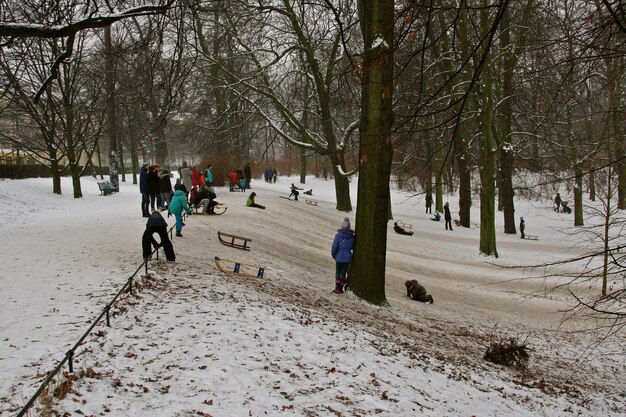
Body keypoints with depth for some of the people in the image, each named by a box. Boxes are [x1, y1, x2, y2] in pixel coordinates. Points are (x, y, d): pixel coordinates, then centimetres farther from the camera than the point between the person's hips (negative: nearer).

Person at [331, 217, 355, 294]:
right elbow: (352, 247, 8)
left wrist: (333, 255, 4)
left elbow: (334, 247, -12)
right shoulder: (352, 236, -4)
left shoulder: (338, 235, -13)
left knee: (338, 272, 11)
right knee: (344, 272, 11)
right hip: (348, 257, 3)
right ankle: (341, 288, 15)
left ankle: (338, 288, 7)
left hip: (339, 257, -2)